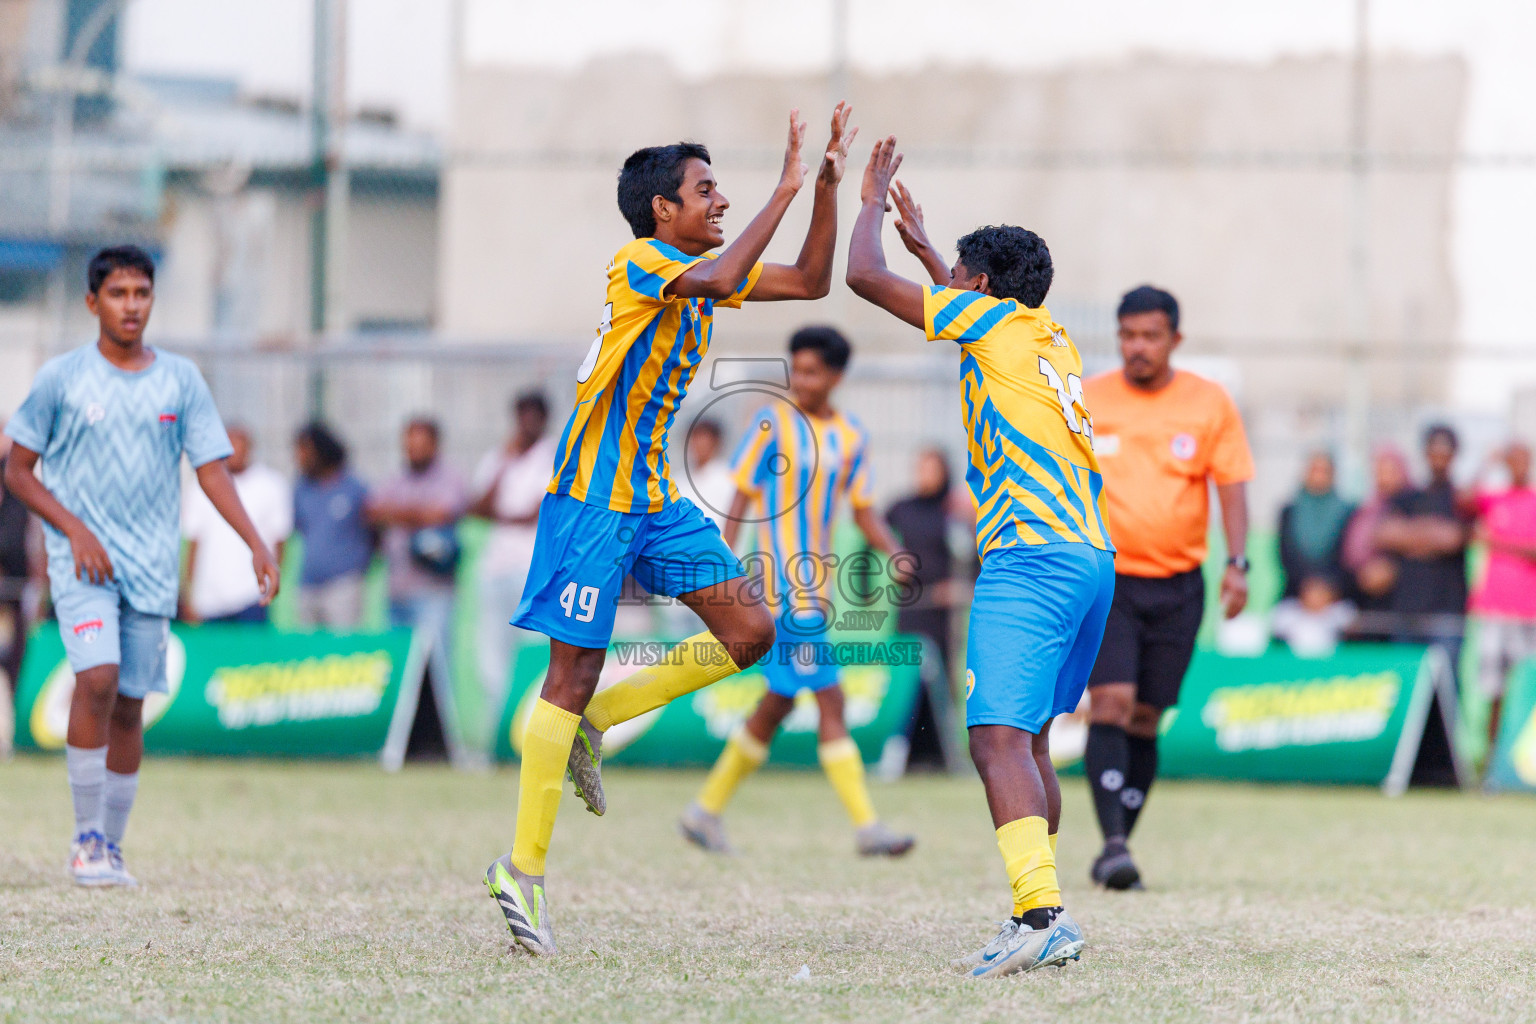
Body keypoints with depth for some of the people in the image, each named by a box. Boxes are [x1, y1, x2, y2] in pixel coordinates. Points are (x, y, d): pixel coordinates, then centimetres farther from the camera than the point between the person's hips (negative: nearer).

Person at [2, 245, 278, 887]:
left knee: (130, 703, 4)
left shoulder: (180, 380, 6)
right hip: (82, 559, -3)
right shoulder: (61, 377, 0)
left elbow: (211, 470, 6)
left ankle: (112, 846, 16)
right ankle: (85, 840, -14)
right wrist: (76, 530, -10)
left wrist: (256, 544, -7)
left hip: (152, 567, 3)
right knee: (97, 677, -22)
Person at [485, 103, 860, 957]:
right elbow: (715, 282, -35)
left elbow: (811, 281, 16)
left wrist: (829, 187, 4)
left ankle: (591, 723, 13)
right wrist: (785, 190, -30)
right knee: (575, 671, -7)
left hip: (654, 500, 9)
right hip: (593, 498, -9)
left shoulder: (699, 269, 12)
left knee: (750, 632, 2)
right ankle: (524, 870, -2)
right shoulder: (639, 263, -15)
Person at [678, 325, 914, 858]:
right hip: (783, 587, -7)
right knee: (829, 701, -11)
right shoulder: (772, 423, -6)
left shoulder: (850, 438, 10)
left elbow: (863, 510, 13)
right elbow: (741, 499, -6)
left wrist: (893, 553, -5)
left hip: (816, 587, 7)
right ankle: (866, 827, -12)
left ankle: (706, 810, 24)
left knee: (778, 704, 13)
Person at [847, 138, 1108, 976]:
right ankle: (1038, 920, 16)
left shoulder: (992, 318, -1)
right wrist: (924, 246, 54)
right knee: (1028, 742, 16)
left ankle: (1043, 914, -32)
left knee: (999, 739, -17)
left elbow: (863, 276, 0)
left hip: (1031, 555, -9)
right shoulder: (1052, 338, 21)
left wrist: (872, 200, 17)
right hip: (1091, 558, 9)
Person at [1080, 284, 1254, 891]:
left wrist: (1237, 563, -8)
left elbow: (1232, 486, 3)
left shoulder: (1210, 404, 3)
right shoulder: (1086, 401, 2)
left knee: (1145, 719, 4)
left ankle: (1116, 849, 14)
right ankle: (1113, 845, -21)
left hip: (1176, 585, 1)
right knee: (1111, 702, -16)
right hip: (1104, 579, -1)